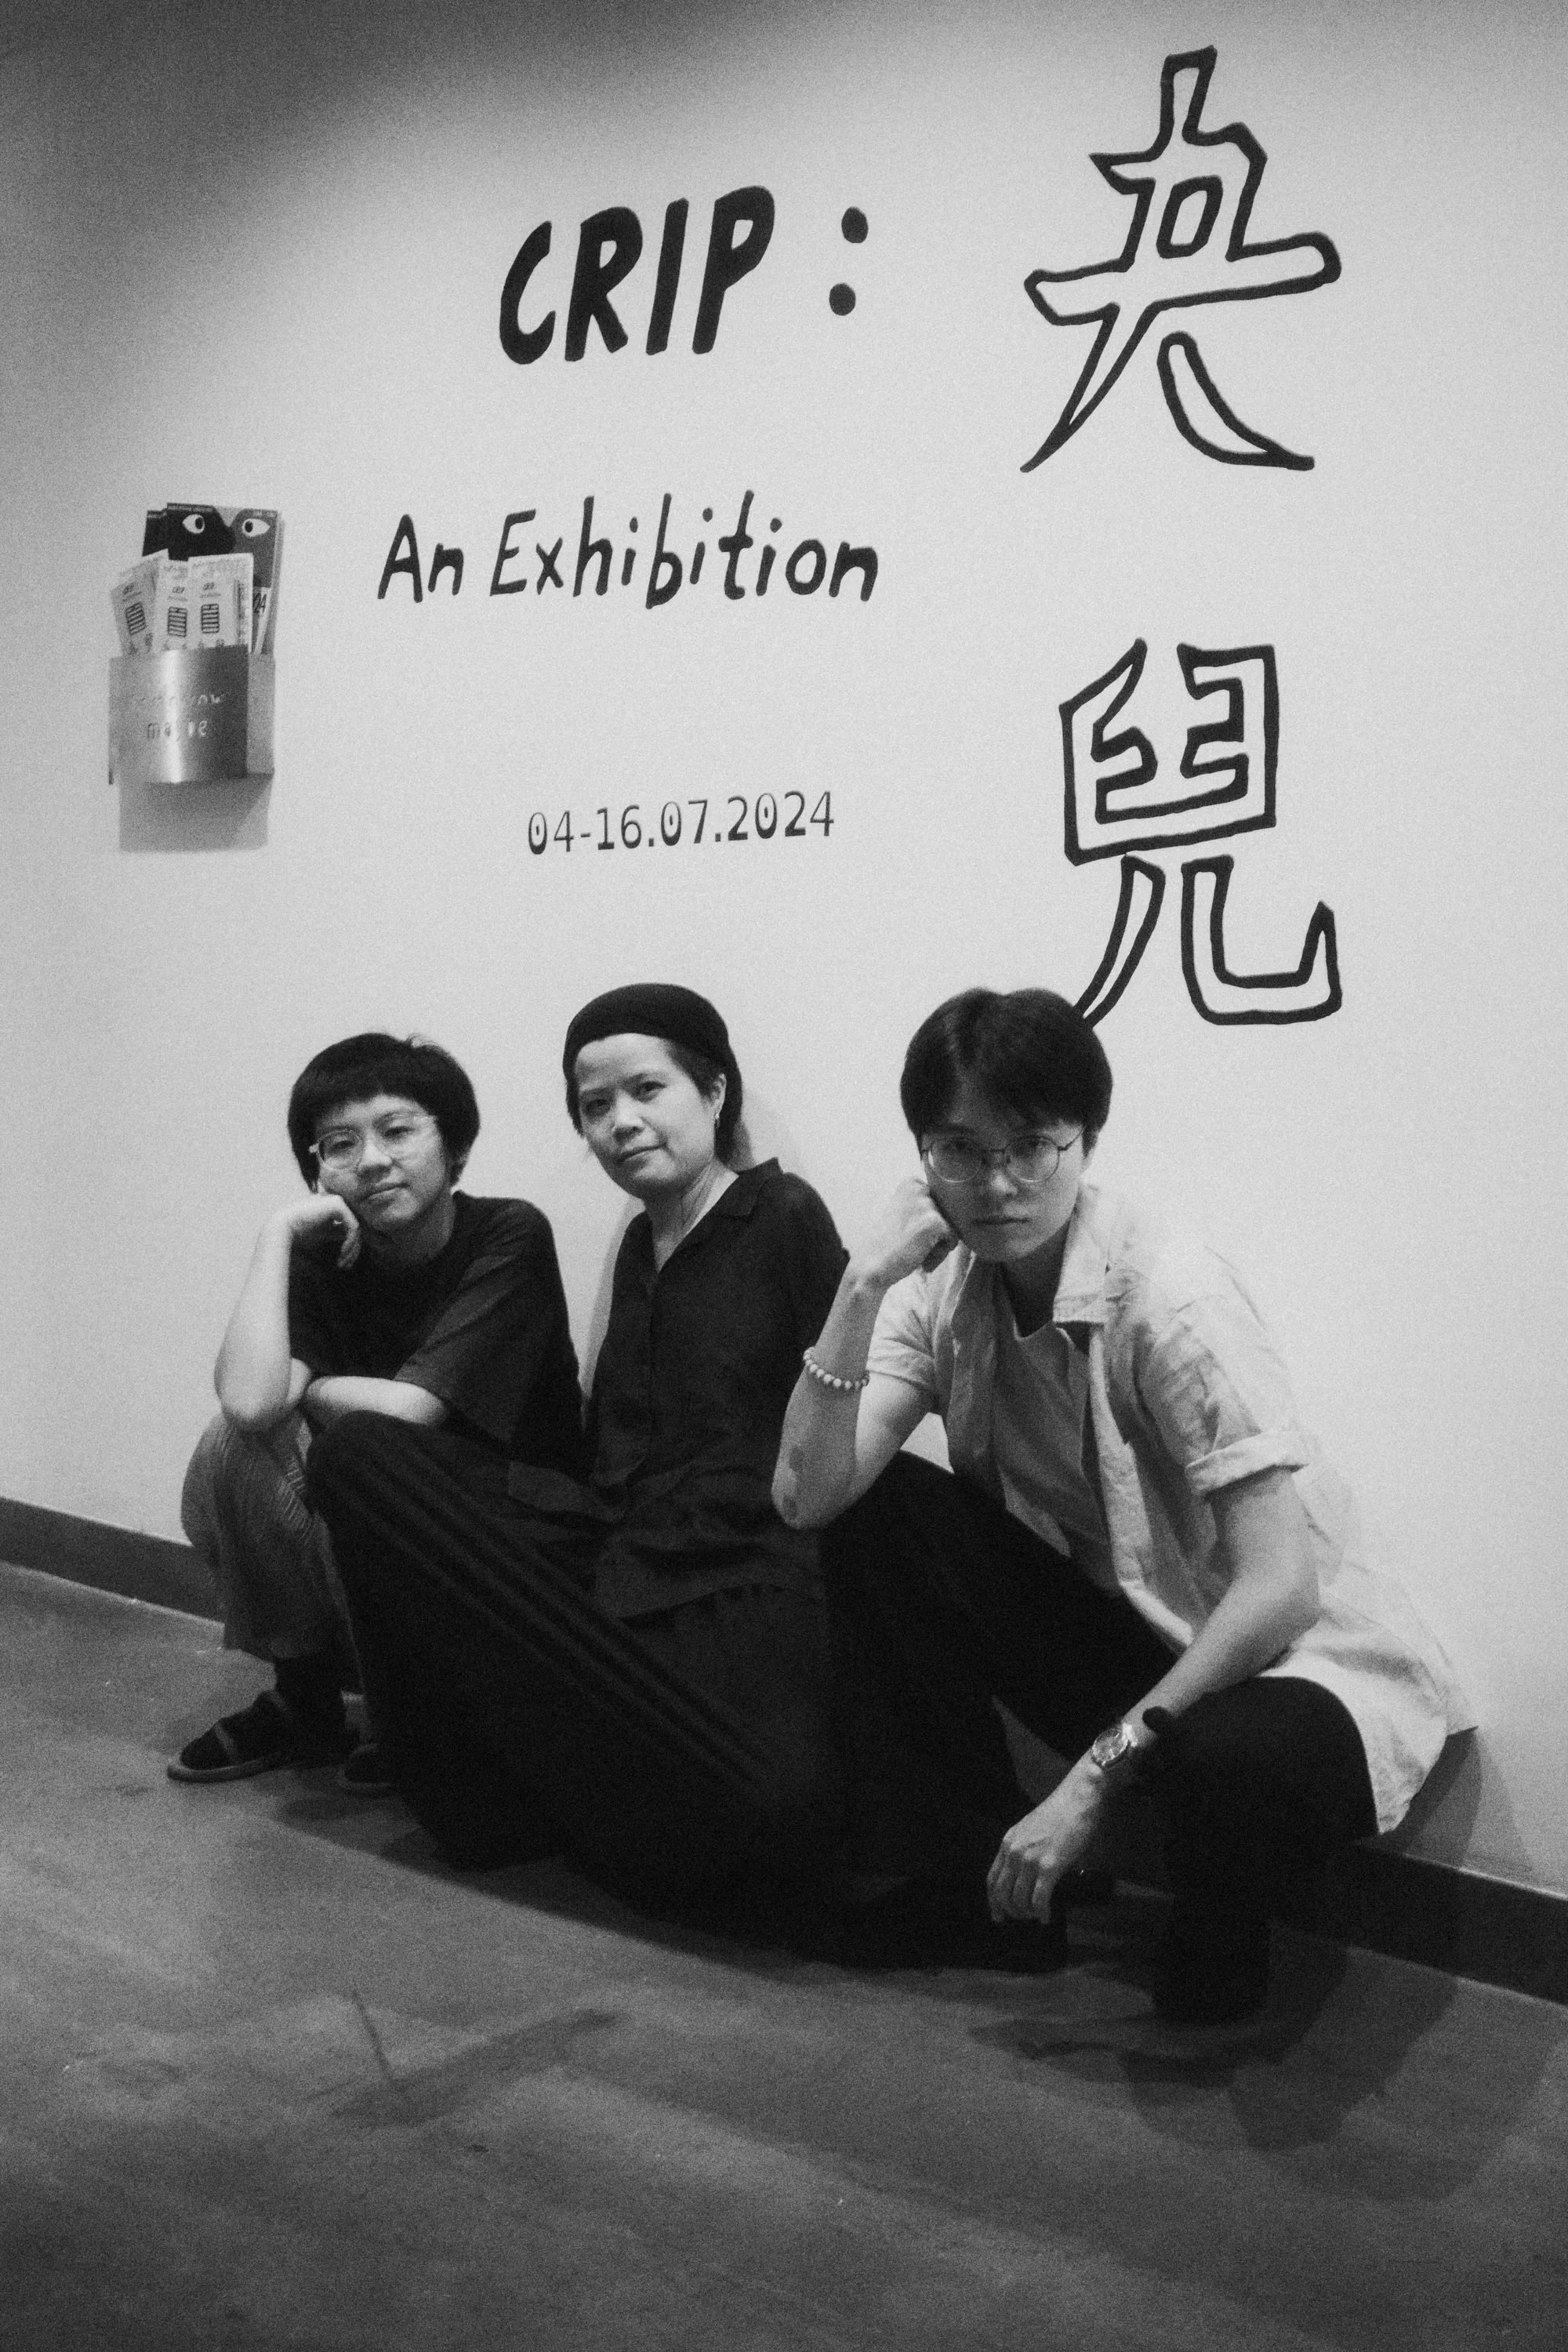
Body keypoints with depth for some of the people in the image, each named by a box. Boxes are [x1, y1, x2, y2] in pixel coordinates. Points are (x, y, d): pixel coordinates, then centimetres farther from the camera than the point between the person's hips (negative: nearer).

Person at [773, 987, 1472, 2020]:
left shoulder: (1175, 1302, -23)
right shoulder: (945, 1290, -5)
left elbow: (1280, 1585, -26)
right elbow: (808, 1496, -15)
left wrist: (1096, 1775, -26)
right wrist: (865, 1282, -24)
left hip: (1294, 1655, -5)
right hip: (1114, 1628, 6)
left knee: (1225, 1767, -40)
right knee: (878, 1514, -13)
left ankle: (1216, 1945, -2)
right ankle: (969, 1867, 0)